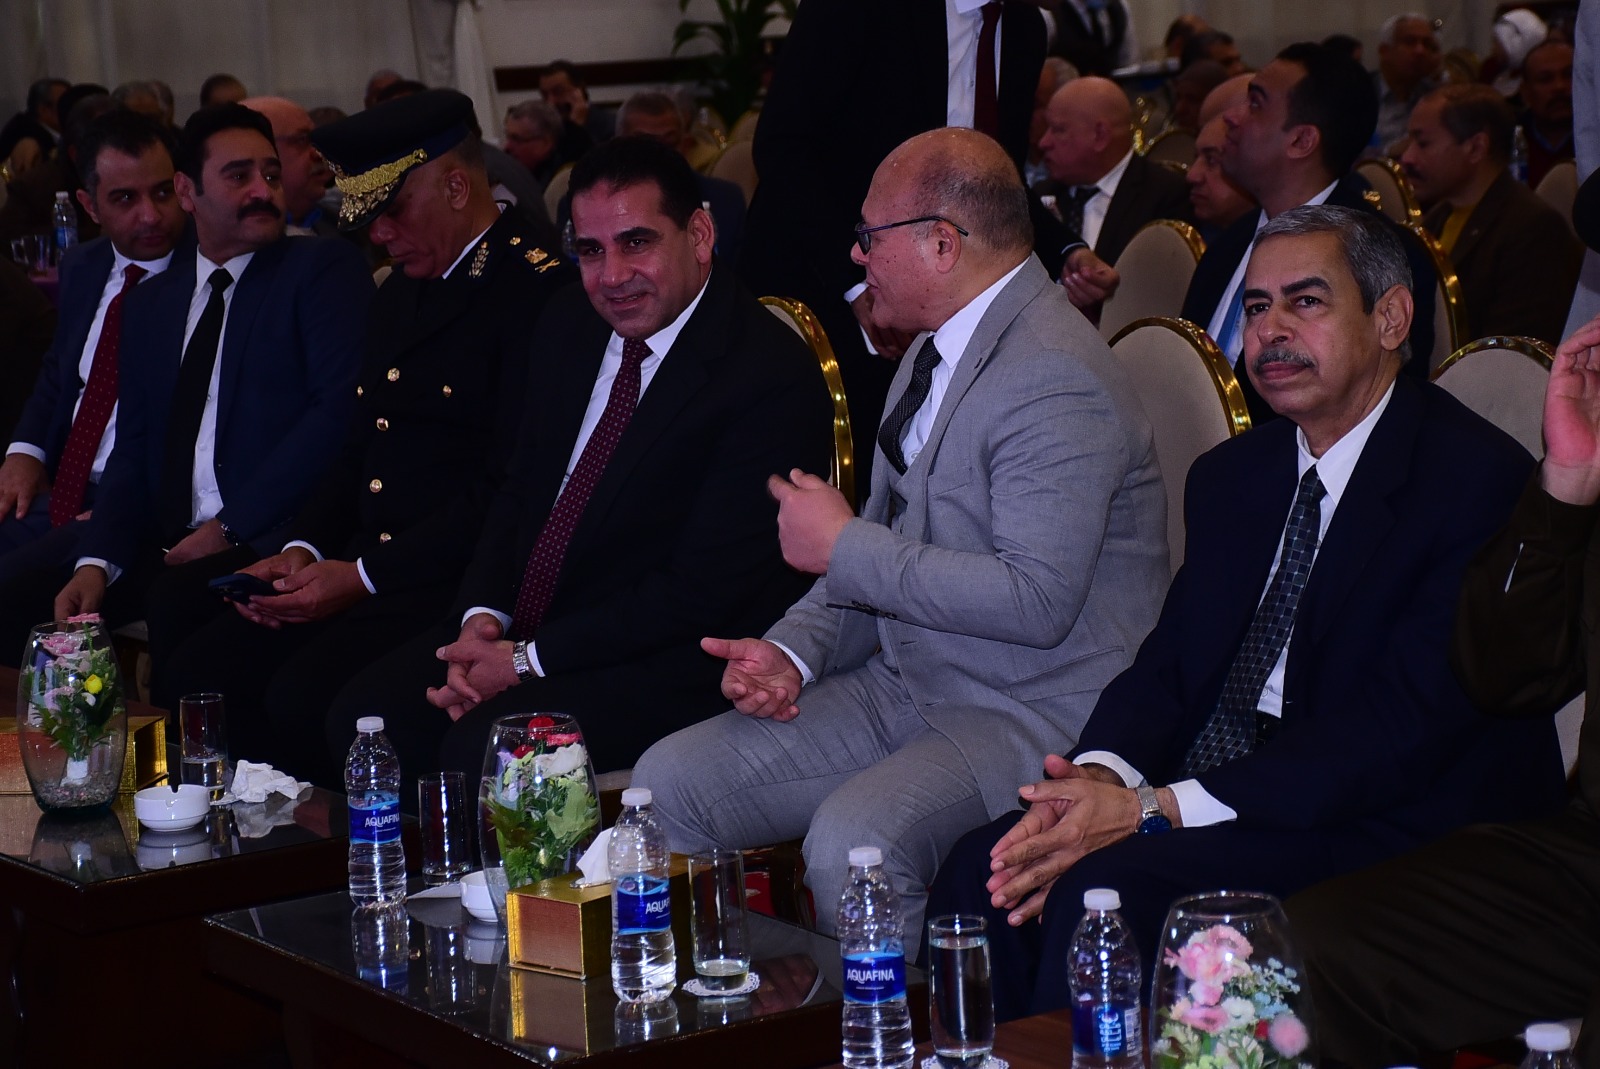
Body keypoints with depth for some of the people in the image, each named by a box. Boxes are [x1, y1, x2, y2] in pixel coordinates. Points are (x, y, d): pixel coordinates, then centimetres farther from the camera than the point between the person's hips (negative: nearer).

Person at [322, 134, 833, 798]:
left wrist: (526, 662, -19)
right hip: (520, 625, 7)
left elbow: (702, 592, -20)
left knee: (481, 750, -28)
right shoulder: (569, 325, 7)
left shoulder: (774, 379, -18)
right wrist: (483, 616, -5)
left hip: (668, 662, -7)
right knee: (362, 715, -9)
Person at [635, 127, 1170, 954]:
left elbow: (1037, 599, -27)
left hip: (1039, 715, -9)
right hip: (906, 686, 9)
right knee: (668, 783, -1)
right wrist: (792, 651, 0)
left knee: (852, 838, -33)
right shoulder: (935, 352, 12)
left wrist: (844, 546, -17)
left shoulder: (1056, 378, -19)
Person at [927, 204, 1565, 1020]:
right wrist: (1101, 774, -13)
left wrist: (1156, 809, -24)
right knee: (983, 871, -16)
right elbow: (1169, 664, 12)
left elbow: (1403, 727, -19)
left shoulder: (1479, 483, -11)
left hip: (1386, 826, -7)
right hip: (1206, 802, 7)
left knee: (1108, 886, -28)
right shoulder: (1231, 477, 15)